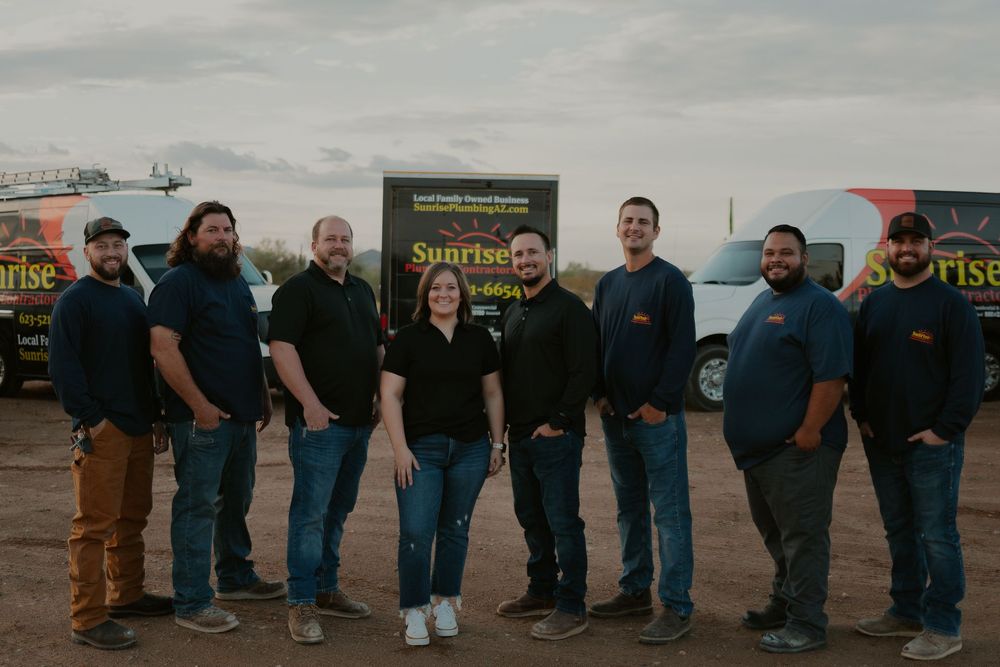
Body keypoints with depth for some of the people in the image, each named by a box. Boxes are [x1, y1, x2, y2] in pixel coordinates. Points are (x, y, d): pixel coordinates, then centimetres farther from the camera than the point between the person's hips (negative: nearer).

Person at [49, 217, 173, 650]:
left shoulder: (133, 299, 17)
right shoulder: (75, 300, -7)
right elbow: (61, 366, -14)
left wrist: (156, 417, 16)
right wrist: (90, 419, -17)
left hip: (139, 429, 8)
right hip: (101, 431, -8)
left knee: (132, 517, 15)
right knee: (95, 524, -8)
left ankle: (127, 596, 28)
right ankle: (88, 620, -5)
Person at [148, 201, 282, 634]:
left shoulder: (237, 283, 15)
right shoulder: (178, 283, -12)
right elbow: (163, 347, -21)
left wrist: (264, 397, 19)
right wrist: (199, 405, -22)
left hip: (242, 416, 9)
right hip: (202, 417, -9)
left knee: (236, 501, 19)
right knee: (197, 508, -4)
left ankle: (235, 578, 34)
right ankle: (190, 604, 2)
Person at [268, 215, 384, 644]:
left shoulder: (362, 290, 18)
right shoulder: (299, 289, -7)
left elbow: (378, 347, 25)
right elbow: (282, 347, -16)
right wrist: (310, 403, -21)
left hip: (359, 421, 8)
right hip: (320, 419, -8)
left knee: (337, 510, 14)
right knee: (311, 511, -7)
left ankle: (326, 589, 23)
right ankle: (301, 603, -1)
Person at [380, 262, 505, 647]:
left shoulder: (479, 339, 7)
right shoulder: (408, 338, 0)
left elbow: (493, 394, 11)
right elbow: (390, 394, -3)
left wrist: (497, 444, 7)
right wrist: (400, 448, -10)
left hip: (470, 449, 2)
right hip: (421, 449, -2)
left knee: (455, 529, 9)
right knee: (416, 532, -6)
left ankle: (445, 601, 24)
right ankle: (414, 611, 6)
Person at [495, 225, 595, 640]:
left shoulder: (569, 307, -9)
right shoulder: (513, 313, 16)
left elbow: (583, 372, -15)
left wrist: (558, 423, -16)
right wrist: (507, 424, 12)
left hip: (555, 436, -8)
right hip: (520, 436, 8)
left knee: (562, 521, -4)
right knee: (531, 518, 16)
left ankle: (571, 608, 3)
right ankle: (541, 592, 28)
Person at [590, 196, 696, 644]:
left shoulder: (670, 280, -7)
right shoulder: (607, 284, 14)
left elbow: (682, 346, -13)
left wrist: (660, 402, -17)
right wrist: (600, 394, 5)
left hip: (657, 417, -7)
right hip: (615, 416, 7)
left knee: (670, 511, -4)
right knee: (629, 507, 15)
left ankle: (677, 607, -1)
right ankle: (635, 590, 26)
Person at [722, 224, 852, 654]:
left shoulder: (819, 306, -13)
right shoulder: (762, 302, 16)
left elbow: (831, 376, -20)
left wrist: (809, 432, -22)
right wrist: (742, 431, 18)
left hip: (796, 447, -9)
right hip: (757, 446, 9)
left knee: (802, 536, -3)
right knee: (775, 534, 19)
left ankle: (806, 625, 3)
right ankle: (783, 604, 32)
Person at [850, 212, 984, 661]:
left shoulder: (951, 303, -6)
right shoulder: (874, 304, 12)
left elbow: (969, 374, -11)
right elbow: (859, 366, 17)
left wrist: (945, 429, -15)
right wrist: (861, 415, 5)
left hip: (931, 444, -6)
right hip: (881, 441, 6)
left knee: (937, 535, -2)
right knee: (899, 532, 15)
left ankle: (943, 628, 5)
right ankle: (907, 612, 26)